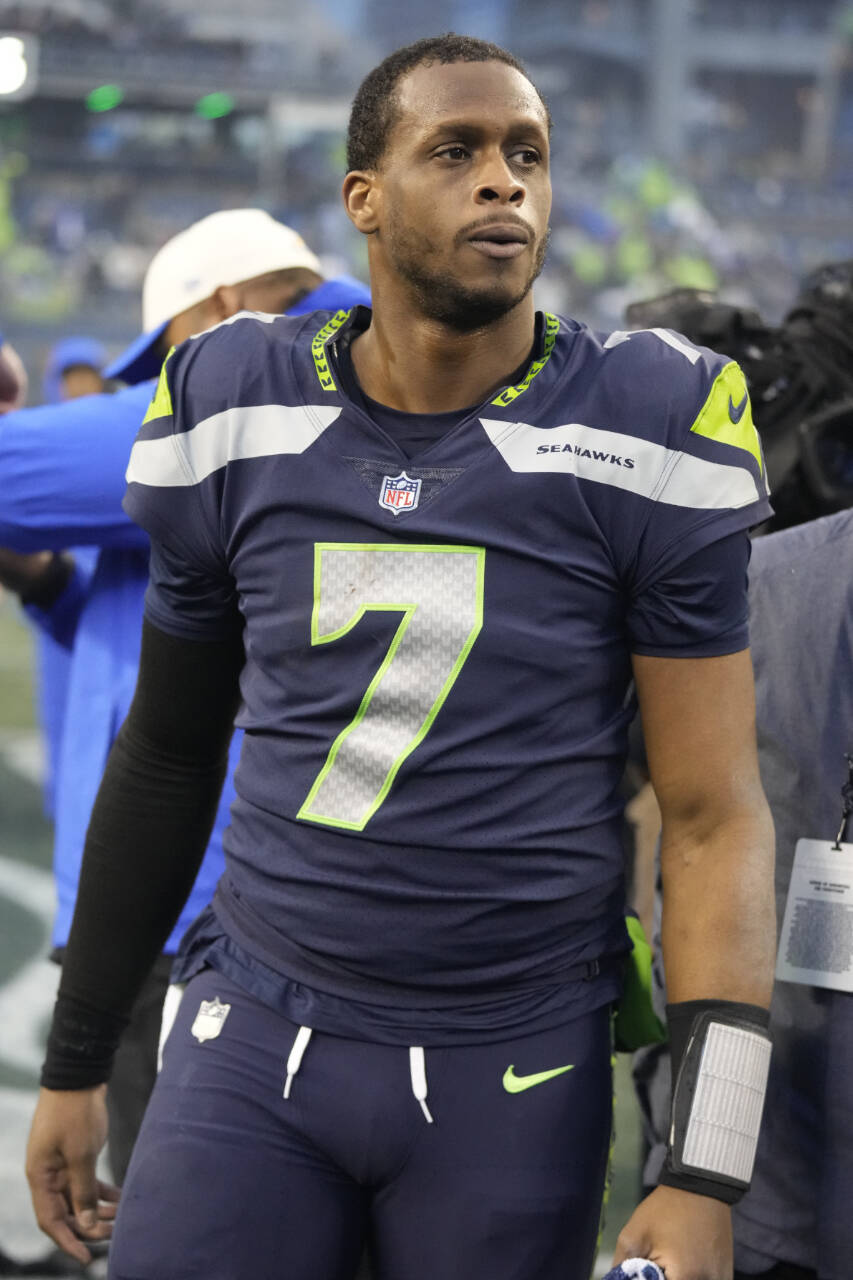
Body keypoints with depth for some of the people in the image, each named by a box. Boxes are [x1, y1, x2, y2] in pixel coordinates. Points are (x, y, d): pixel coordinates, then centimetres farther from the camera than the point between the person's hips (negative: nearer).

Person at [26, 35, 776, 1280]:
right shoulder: (238, 417, 1)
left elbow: (712, 813, -6)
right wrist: (76, 1062, 15)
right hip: (256, 1037, 2)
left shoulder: (638, 437, -7)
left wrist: (706, 1177, -13)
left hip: (510, 1072, -2)